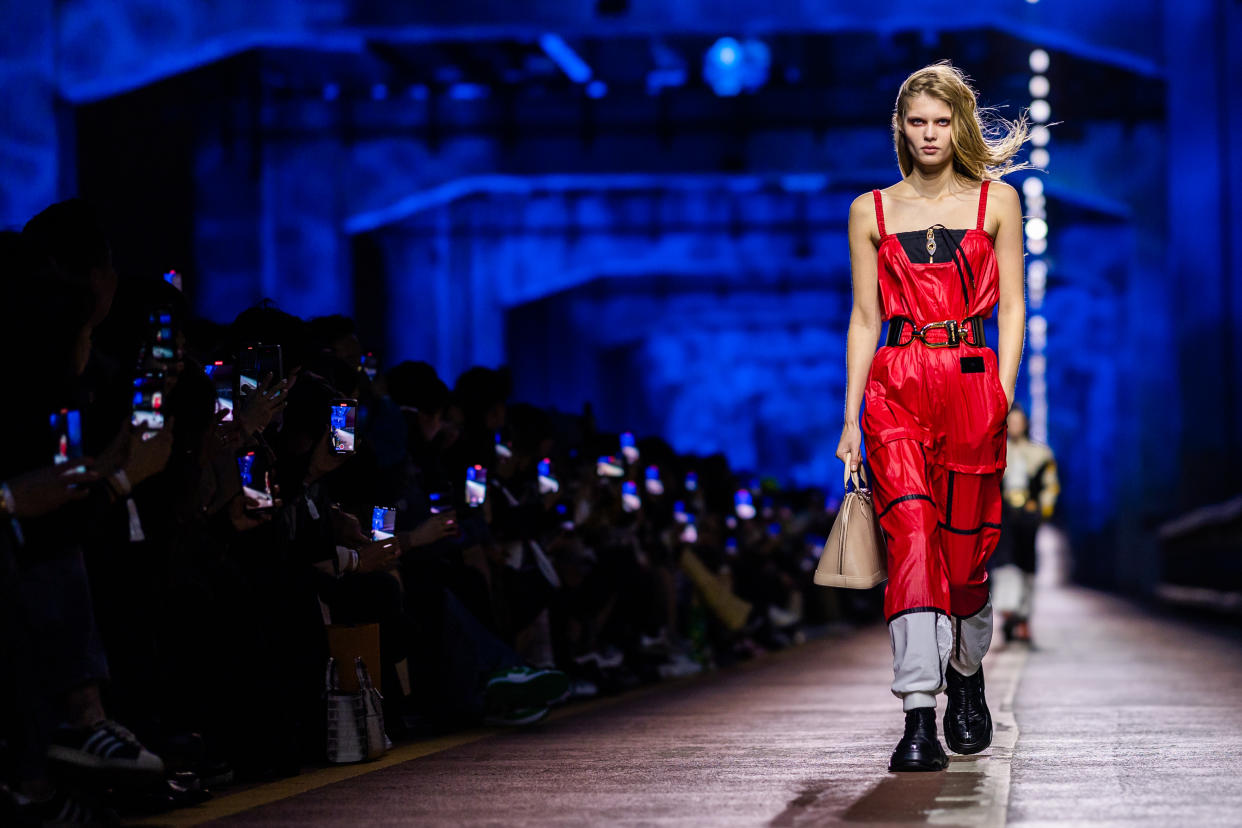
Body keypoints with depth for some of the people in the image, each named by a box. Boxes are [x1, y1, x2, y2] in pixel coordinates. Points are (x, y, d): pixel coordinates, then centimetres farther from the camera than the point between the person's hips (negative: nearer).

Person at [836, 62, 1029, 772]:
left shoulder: (996, 201, 8)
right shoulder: (872, 212, 11)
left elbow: (1011, 309, 6)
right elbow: (865, 320, 12)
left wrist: (1003, 396, -5)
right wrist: (851, 419, 7)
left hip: (973, 380, 0)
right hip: (896, 386, 0)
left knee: (966, 546, 3)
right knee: (911, 533, -15)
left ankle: (966, 677, 31)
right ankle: (919, 719, -20)